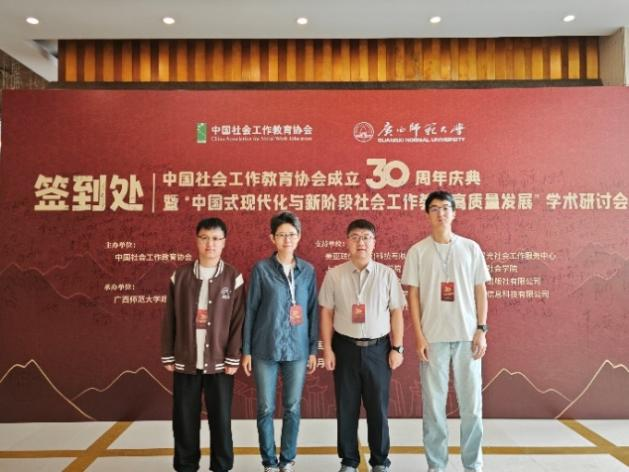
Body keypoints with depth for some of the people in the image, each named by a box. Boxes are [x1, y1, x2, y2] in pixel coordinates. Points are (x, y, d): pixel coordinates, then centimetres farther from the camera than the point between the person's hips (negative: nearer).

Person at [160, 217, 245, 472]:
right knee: (184, 420, 11)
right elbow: (170, 319, 5)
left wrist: (233, 358, -7)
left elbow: (238, 320, -3)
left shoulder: (233, 277, -1)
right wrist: (167, 355, 3)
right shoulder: (180, 275, 3)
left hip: (219, 362, -1)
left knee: (221, 420, 8)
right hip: (185, 361, 2)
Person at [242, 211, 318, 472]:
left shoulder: (308, 270, 3)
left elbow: (313, 311, 7)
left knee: (293, 408, 10)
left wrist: (313, 349, 5)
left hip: (297, 349, 2)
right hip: (265, 349, -1)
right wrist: (246, 350, -1)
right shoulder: (261, 269, -4)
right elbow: (250, 310, -1)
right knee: (266, 408, 8)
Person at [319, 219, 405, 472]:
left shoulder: (387, 274, -2)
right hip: (346, 347, 0)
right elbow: (327, 313, 1)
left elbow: (396, 313, 1)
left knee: (378, 408, 11)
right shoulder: (334, 275, -2)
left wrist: (397, 348, -1)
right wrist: (327, 349, -1)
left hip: (378, 348, 0)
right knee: (346, 407, 12)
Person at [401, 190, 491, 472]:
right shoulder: (417, 251, 1)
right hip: (433, 337, -1)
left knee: (472, 403, 8)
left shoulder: (471, 248, 4)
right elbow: (413, 296, 1)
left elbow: (480, 292, 7)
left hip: (467, 336, 1)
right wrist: (419, 336, -5)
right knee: (433, 403, 6)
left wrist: (481, 330, -1)